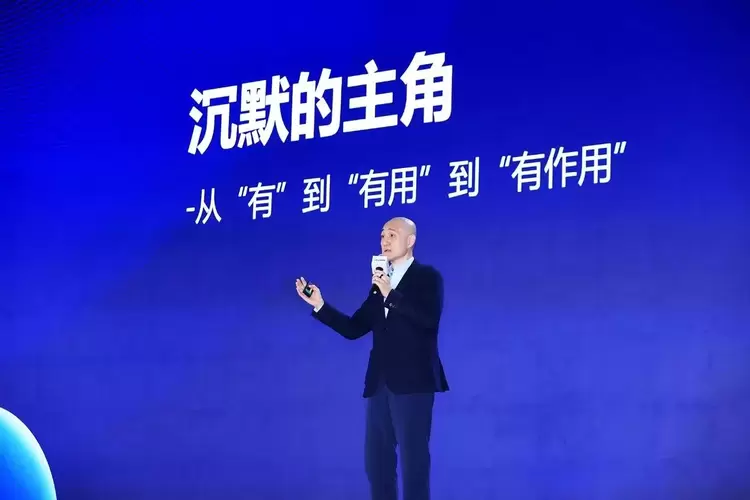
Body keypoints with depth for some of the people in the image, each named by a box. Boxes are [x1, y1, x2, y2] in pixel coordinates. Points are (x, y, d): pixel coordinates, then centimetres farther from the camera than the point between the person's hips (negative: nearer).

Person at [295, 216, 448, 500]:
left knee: (413, 460, -6)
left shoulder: (427, 277, -1)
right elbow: (353, 329, 13)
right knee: (376, 462, 8)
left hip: (412, 382, -7)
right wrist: (320, 305, 3)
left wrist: (391, 294, -22)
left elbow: (429, 319, -18)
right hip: (381, 384, 7)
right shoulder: (380, 283, 17)